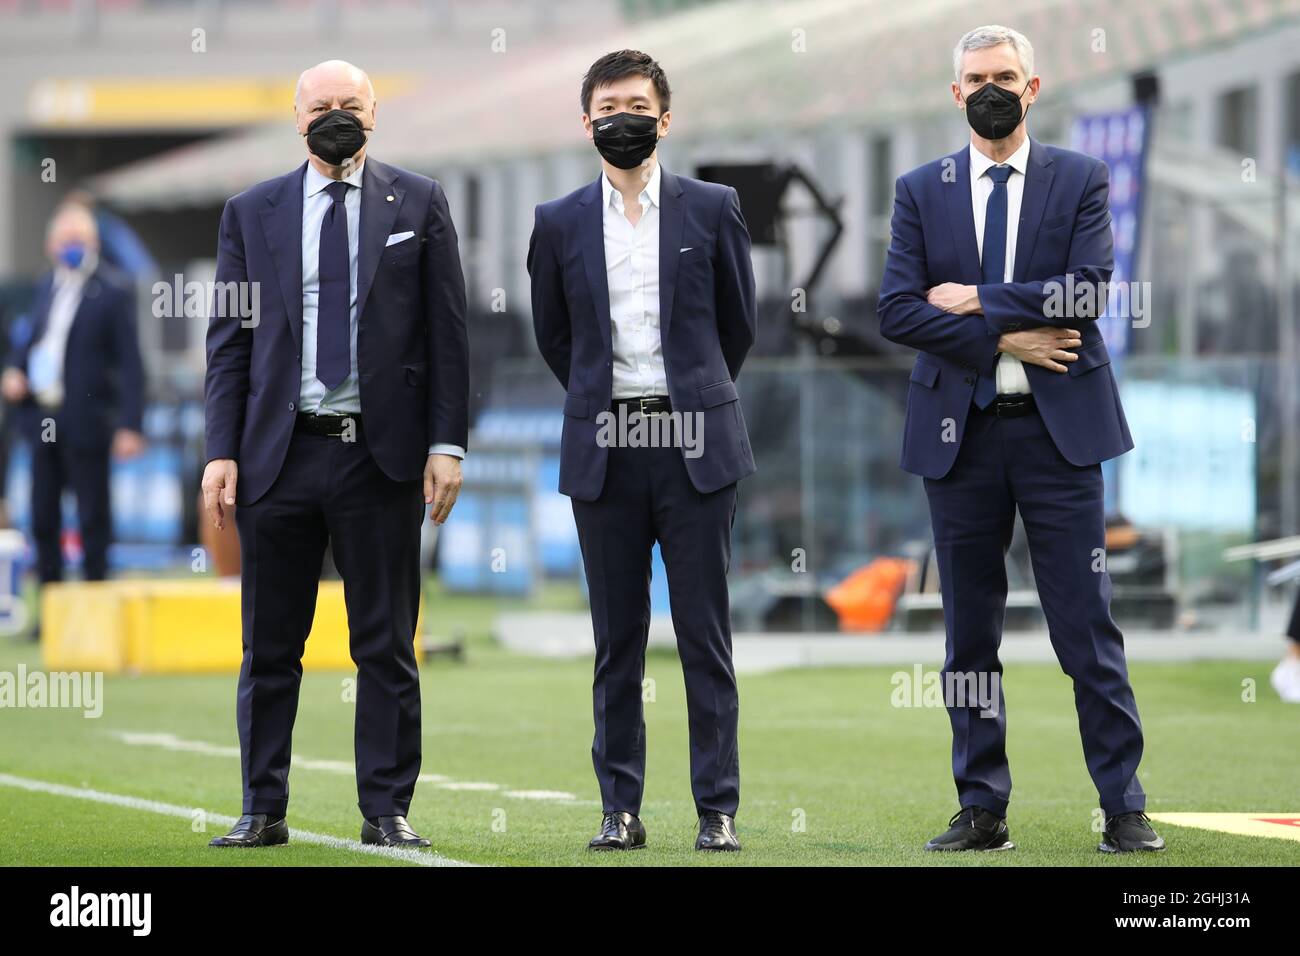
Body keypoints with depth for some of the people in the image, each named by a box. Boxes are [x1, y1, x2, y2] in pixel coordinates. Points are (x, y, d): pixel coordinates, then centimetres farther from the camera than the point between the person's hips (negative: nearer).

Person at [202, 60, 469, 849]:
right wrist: (222, 451, -1)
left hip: (382, 457, -1)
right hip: (279, 454, 1)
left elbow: (447, 332, 4)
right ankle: (264, 810, 13)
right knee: (270, 646, 5)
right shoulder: (252, 213, 8)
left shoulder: (419, 205, 6)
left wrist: (448, 443, -4)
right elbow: (230, 339, 7)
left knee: (387, 645, 3)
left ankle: (388, 810, 9)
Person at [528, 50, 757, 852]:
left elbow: (740, 321, 13)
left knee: (706, 636, -2)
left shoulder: (712, 209, 4)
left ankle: (718, 809, 1)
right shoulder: (559, 223, 7)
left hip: (697, 450, -1)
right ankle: (621, 809, 7)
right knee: (617, 642, 3)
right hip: (605, 453, 1)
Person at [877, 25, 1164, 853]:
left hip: (1058, 427, -2)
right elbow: (898, 311, -3)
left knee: (1088, 623, -2)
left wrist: (976, 301, -10)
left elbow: (1090, 288, -11)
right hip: (960, 433, 2)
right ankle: (982, 809, 12)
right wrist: (1004, 340, -12)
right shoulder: (921, 192, 8)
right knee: (970, 629, 6)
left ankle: (1124, 807, 2)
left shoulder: (1081, 181, 4)